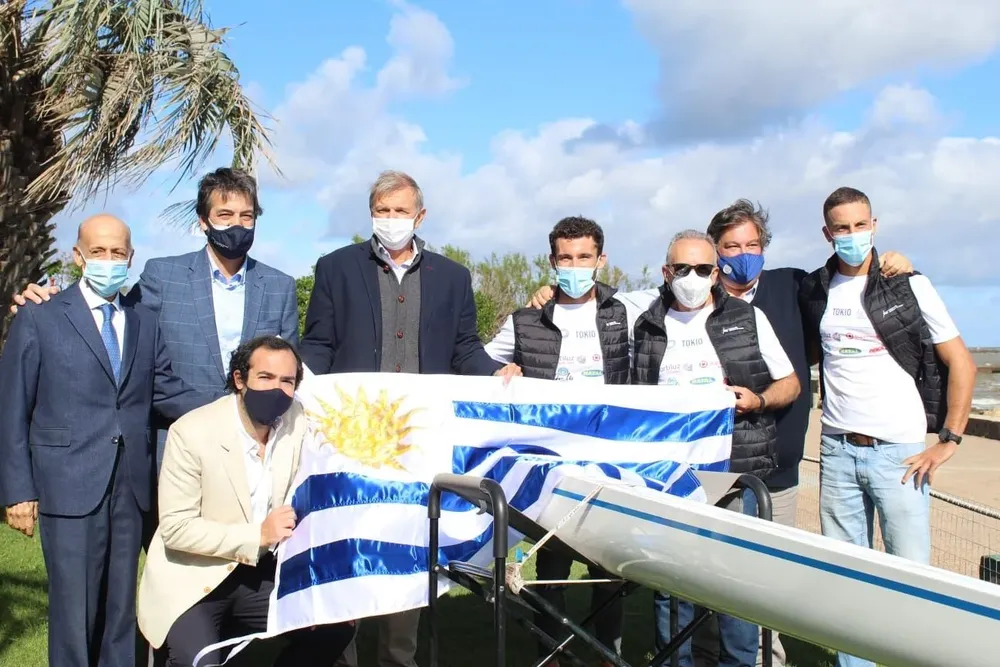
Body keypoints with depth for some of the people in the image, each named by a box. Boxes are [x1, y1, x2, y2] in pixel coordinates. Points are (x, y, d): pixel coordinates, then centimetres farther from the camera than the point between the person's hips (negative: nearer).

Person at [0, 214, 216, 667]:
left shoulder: (145, 323, 12)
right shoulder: (38, 319, 0)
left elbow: (166, 392, 7)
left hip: (129, 486, 4)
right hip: (70, 484, -4)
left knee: (121, 605, 13)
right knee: (74, 608, 1)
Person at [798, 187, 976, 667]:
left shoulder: (909, 286, -1)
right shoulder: (814, 290, 9)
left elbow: (961, 363, 1)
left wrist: (949, 440, -4)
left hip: (899, 451, -3)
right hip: (837, 451, 3)